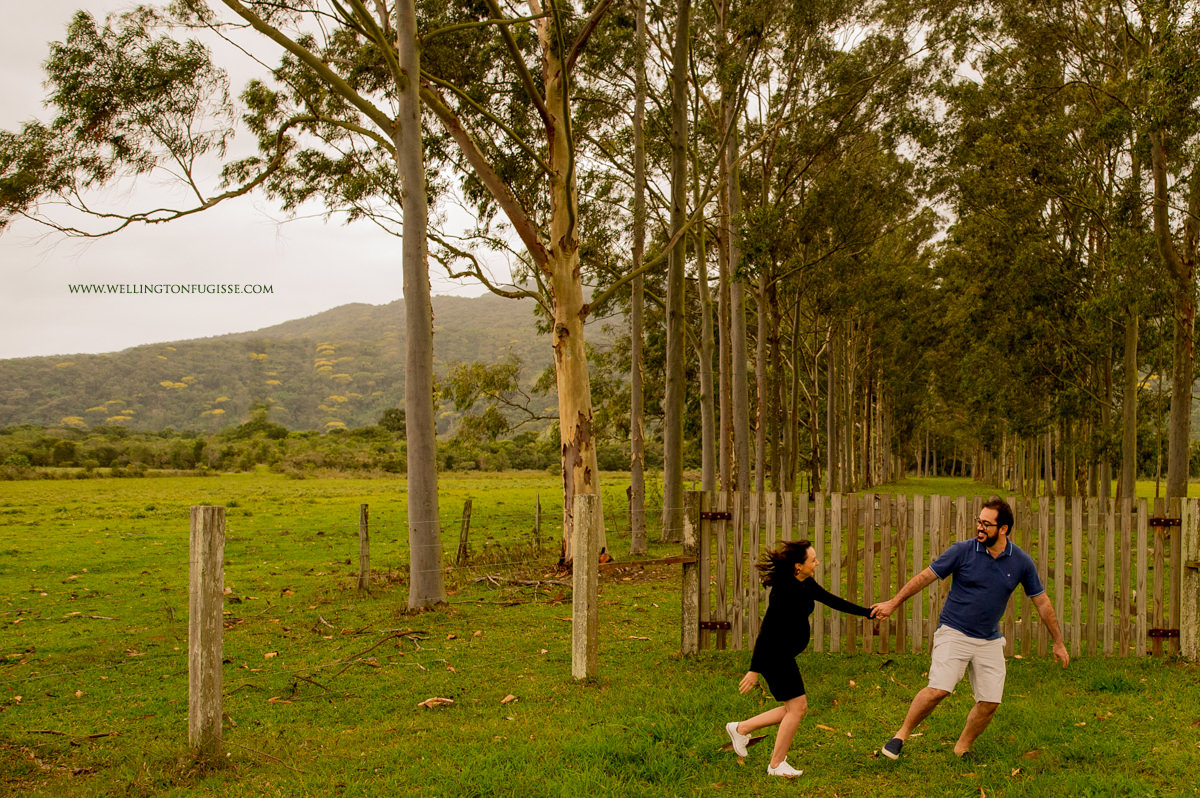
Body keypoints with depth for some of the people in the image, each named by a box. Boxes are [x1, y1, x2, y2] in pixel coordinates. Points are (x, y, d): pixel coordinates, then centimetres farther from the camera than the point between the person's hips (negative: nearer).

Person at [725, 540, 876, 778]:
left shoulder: (806, 585, 4)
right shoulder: (784, 590, -24)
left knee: (796, 708, 14)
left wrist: (868, 613, 17)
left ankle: (741, 728, 24)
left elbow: (832, 601, 17)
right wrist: (755, 669, -24)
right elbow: (767, 630, -24)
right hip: (774, 654, -10)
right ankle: (777, 765, 11)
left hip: (784, 655, 10)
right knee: (797, 707, -3)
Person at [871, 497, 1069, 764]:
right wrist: (893, 603, 1)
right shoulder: (963, 550, -10)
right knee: (938, 690, -19)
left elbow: (1042, 602, 8)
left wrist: (1058, 642, 12)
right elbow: (926, 576, -2)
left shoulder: (1021, 562, -3)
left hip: (990, 641, 3)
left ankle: (963, 748, 23)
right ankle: (901, 736, -1)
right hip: (953, 633, -3)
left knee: (990, 701, -1)